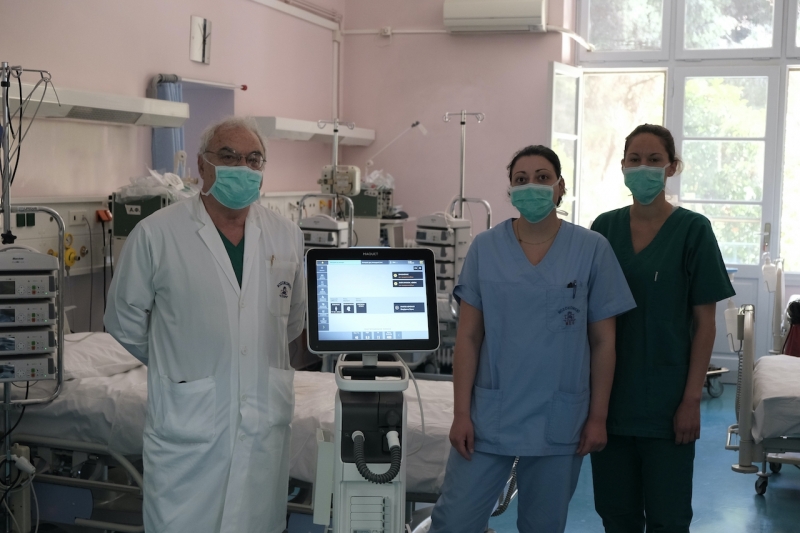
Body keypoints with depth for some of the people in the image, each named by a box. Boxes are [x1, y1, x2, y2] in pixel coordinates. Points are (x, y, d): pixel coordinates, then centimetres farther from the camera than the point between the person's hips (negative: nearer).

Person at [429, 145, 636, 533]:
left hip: (559, 422, 0)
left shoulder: (592, 250, -3)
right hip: (489, 417, 1)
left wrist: (597, 417, -1)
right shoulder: (485, 248, 0)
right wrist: (461, 412, -4)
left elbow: (603, 341, 1)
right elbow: (468, 336, 0)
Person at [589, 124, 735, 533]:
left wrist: (692, 398, -10)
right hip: (609, 394, 3)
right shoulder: (604, 228, 4)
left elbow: (704, 321, -5)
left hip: (665, 397, -3)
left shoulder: (692, 230, -5)